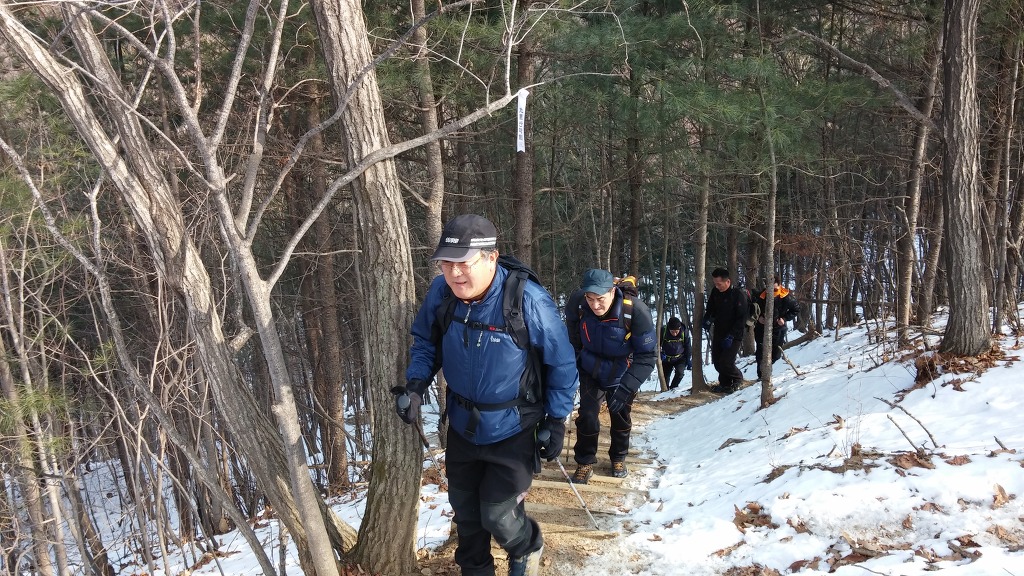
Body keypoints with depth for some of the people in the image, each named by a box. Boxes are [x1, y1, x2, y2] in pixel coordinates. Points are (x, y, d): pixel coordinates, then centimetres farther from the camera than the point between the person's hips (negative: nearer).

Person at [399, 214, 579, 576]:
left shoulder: (528, 301, -27)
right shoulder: (441, 293, -15)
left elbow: (562, 364, -13)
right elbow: (425, 341, 4)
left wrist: (556, 421, -9)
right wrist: (416, 383, -13)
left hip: (511, 430, -4)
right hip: (461, 425, 5)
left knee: (498, 515, -1)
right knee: (465, 510, 19)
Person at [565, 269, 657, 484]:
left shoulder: (636, 312, -35)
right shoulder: (576, 304, -28)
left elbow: (648, 355, -28)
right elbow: (572, 339, -5)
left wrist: (627, 387, -35)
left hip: (621, 375, 0)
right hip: (590, 372, 1)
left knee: (620, 416, 15)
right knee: (587, 415, -8)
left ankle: (618, 458, 40)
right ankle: (585, 462, 14)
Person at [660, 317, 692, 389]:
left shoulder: (684, 332, -20)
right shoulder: (663, 331, -23)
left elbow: (688, 348, -4)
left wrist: (689, 361, -3)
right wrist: (660, 354, -20)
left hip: (680, 358, -1)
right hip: (667, 359, 1)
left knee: (679, 372, -24)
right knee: (665, 377, 3)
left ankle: (673, 388, -8)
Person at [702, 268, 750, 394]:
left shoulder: (739, 295, -18)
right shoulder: (715, 292, 0)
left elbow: (742, 318, -17)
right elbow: (710, 308, 18)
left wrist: (731, 336, -21)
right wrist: (708, 318, -2)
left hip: (734, 335, -6)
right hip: (718, 332, 6)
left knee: (726, 362, -12)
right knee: (716, 360, 7)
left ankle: (737, 379, 15)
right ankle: (725, 383, 28)